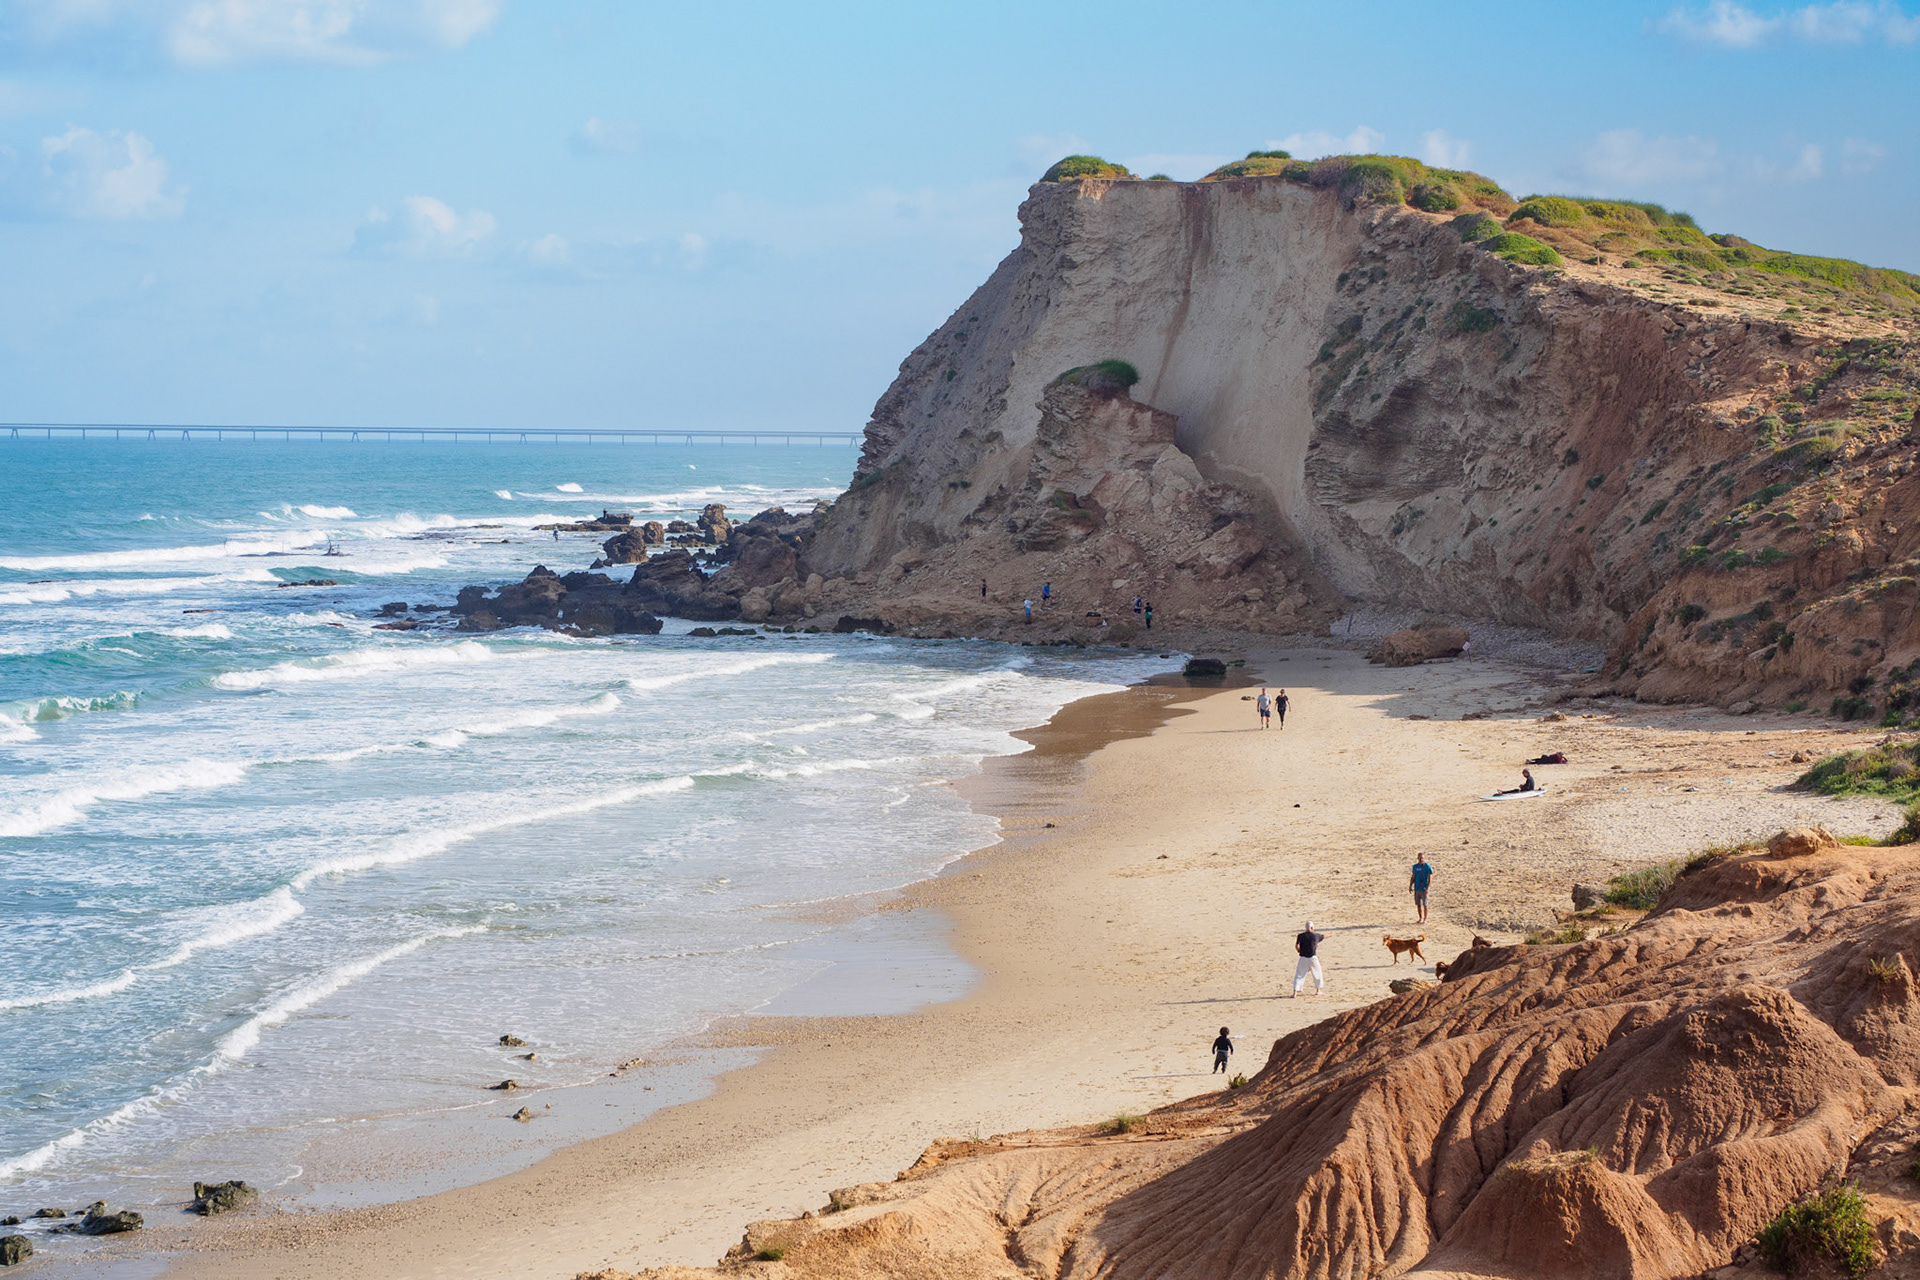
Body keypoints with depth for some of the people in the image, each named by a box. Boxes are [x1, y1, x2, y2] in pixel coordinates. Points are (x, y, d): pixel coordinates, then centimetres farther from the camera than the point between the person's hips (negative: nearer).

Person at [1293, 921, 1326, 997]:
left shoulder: (1301, 936, -2)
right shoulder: (1316, 936, 3)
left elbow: (1297, 946, -14)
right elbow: (1324, 936, 24)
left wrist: (1300, 951, 8)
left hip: (1303, 958, -1)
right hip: (1313, 958, 1)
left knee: (1299, 976, 2)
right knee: (1317, 974, 23)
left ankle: (1295, 993, -9)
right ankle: (1318, 990, 31)